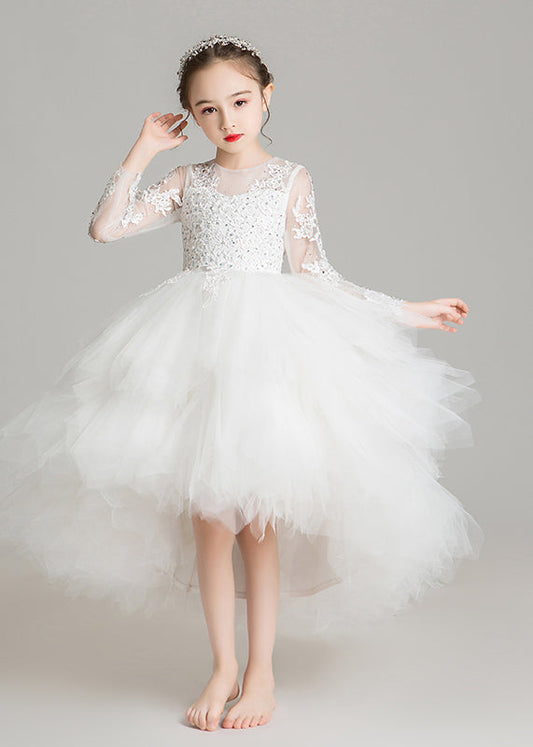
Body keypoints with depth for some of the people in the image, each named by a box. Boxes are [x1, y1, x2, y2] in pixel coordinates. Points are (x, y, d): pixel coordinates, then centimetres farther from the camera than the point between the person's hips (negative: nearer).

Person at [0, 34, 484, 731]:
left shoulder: (291, 177, 7)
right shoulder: (187, 181, 11)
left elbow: (315, 274, 7)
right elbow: (105, 227, 3)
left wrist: (405, 312, 7)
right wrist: (141, 153, 4)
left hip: (270, 339, -2)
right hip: (194, 345, 2)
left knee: (257, 511, -2)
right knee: (206, 512, 2)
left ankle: (262, 670, 11)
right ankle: (223, 665, 14)